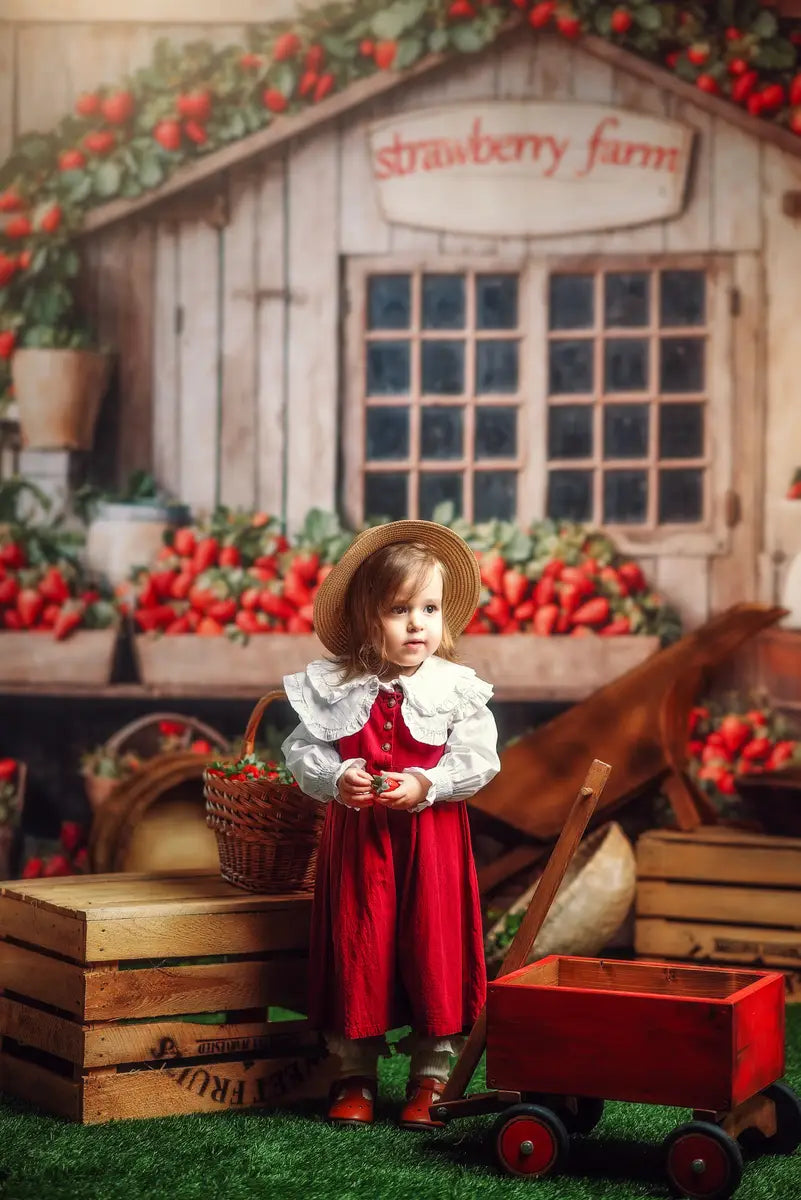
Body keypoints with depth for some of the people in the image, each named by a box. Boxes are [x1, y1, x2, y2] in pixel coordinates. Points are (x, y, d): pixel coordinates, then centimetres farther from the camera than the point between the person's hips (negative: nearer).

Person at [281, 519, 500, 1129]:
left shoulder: (457, 688, -4)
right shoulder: (332, 687, -1)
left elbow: (478, 759, -8)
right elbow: (302, 751, -1)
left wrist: (424, 785, -21)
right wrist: (337, 779, -20)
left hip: (432, 835, -1)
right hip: (354, 836, 1)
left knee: (433, 948, 5)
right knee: (356, 949, 8)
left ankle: (431, 1077, 20)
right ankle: (357, 1076, 22)